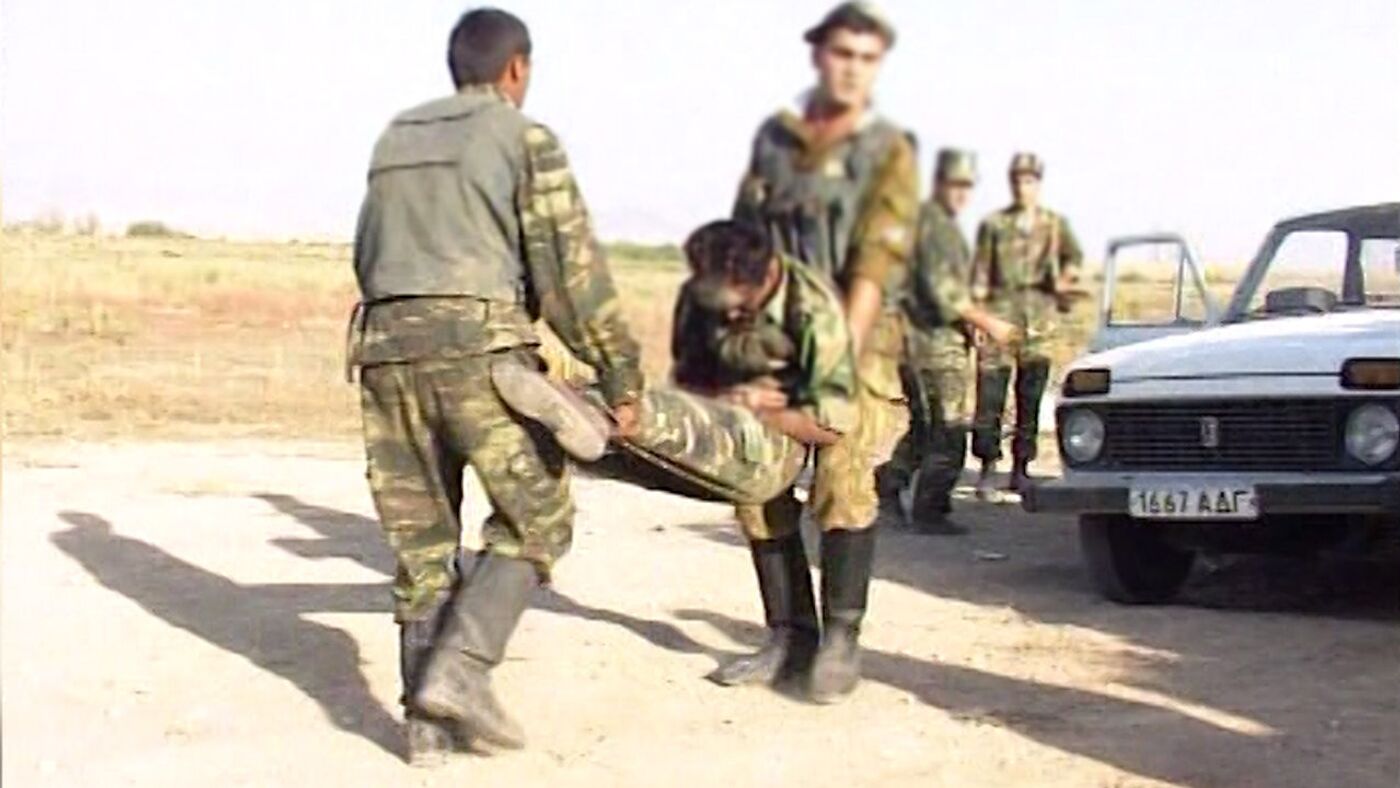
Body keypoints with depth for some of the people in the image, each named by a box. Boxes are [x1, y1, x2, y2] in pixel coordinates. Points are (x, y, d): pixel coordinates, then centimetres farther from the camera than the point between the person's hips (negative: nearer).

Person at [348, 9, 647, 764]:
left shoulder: (395, 138, 22)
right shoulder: (525, 137, 3)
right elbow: (571, 267, -4)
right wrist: (619, 368, 1)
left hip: (385, 347, 6)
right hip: (479, 347, -6)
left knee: (421, 538, 11)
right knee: (535, 518, 7)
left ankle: (428, 720, 8)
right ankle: (459, 670, -9)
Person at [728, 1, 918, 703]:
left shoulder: (888, 151, -2)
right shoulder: (773, 137, 11)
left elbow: (878, 258, -13)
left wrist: (844, 346, -23)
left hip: (851, 340, -4)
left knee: (842, 474, -20)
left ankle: (841, 638, -12)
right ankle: (788, 631, 12)